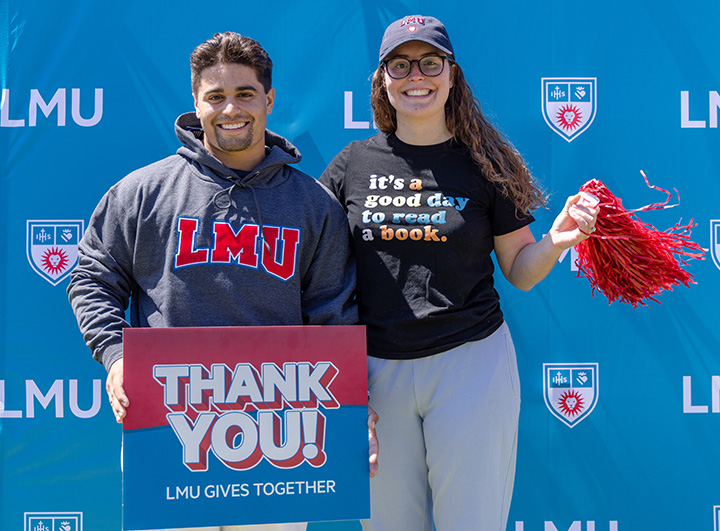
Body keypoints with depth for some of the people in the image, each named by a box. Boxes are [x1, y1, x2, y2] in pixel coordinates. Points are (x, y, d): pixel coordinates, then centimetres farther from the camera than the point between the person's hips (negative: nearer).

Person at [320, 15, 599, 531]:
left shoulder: (485, 164, 1)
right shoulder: (354, 163, 4)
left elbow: (519, 270, 5)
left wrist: (557, 240, -15)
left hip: (471, 361, -1)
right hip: (376, 367, 2)